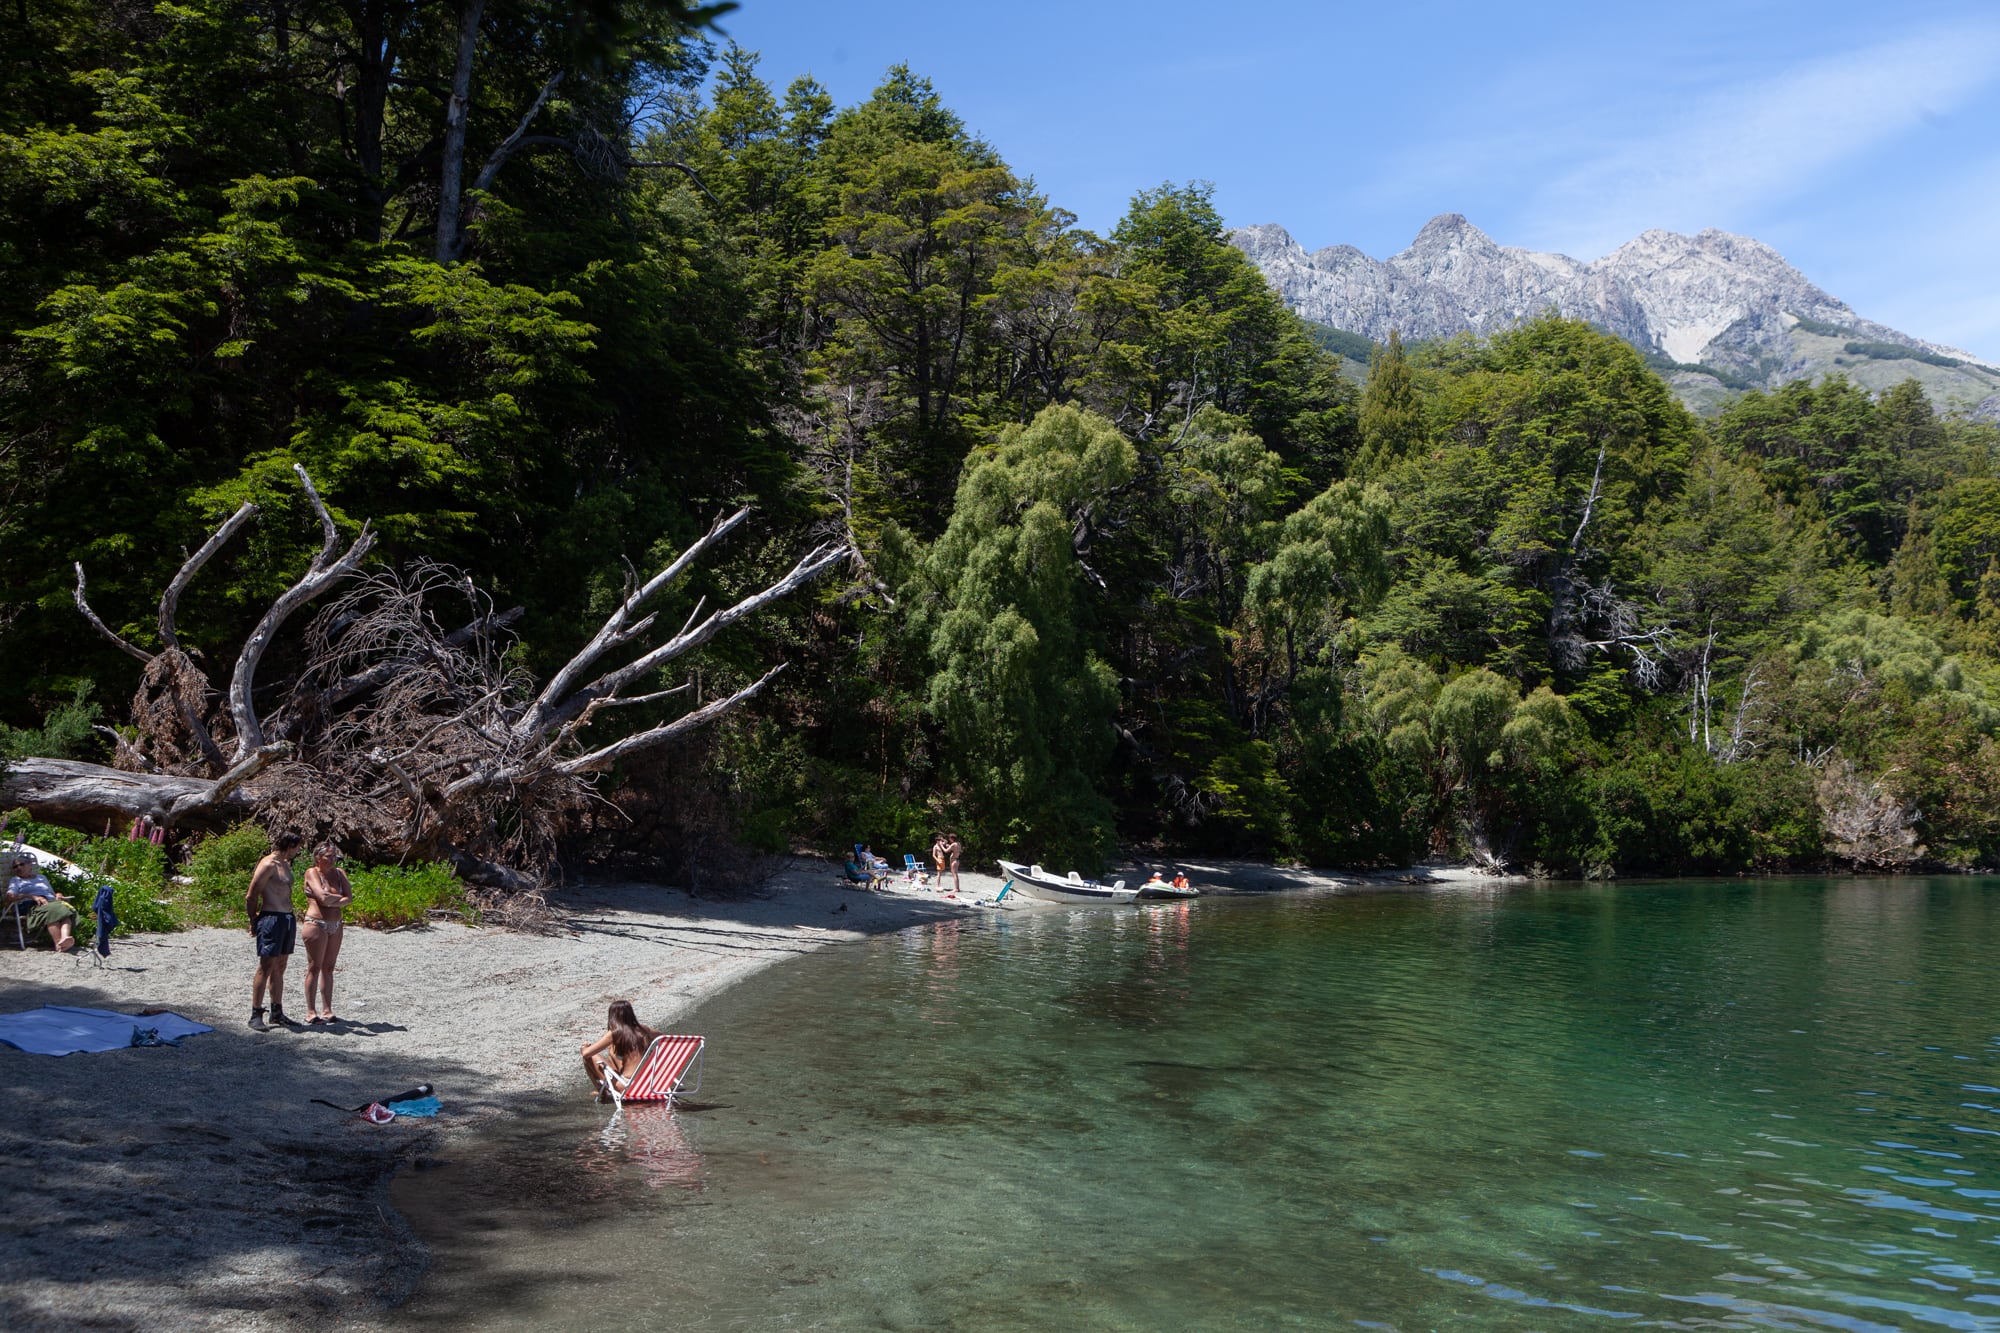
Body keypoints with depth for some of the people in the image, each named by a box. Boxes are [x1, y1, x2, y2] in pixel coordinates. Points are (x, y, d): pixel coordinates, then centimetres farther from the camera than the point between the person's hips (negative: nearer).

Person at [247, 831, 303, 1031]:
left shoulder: (285, 864, 17)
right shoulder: (268, 865, -11)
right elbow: (251, 897, -12)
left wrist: (292, 918, 15)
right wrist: (254, 922, -6)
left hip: (288, 919, 9)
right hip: (271, 918, -9)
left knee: (279, 969, 12)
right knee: (266, 967, -8)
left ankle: (277, 1012, 18)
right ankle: (255, 1015, -5)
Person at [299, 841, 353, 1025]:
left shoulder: (339, 873, 11)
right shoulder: (312, 873, -5)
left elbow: (349, 898, 0)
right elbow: (322, 897, -19)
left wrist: (332, 902, -15)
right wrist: (339, 897, -2)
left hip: (335, 925, 6)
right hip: (316, 924, -6)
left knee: (328, 968, 8)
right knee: (314, 967, -3)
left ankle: (327, 1010, 12)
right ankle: (311, 1012, 1)